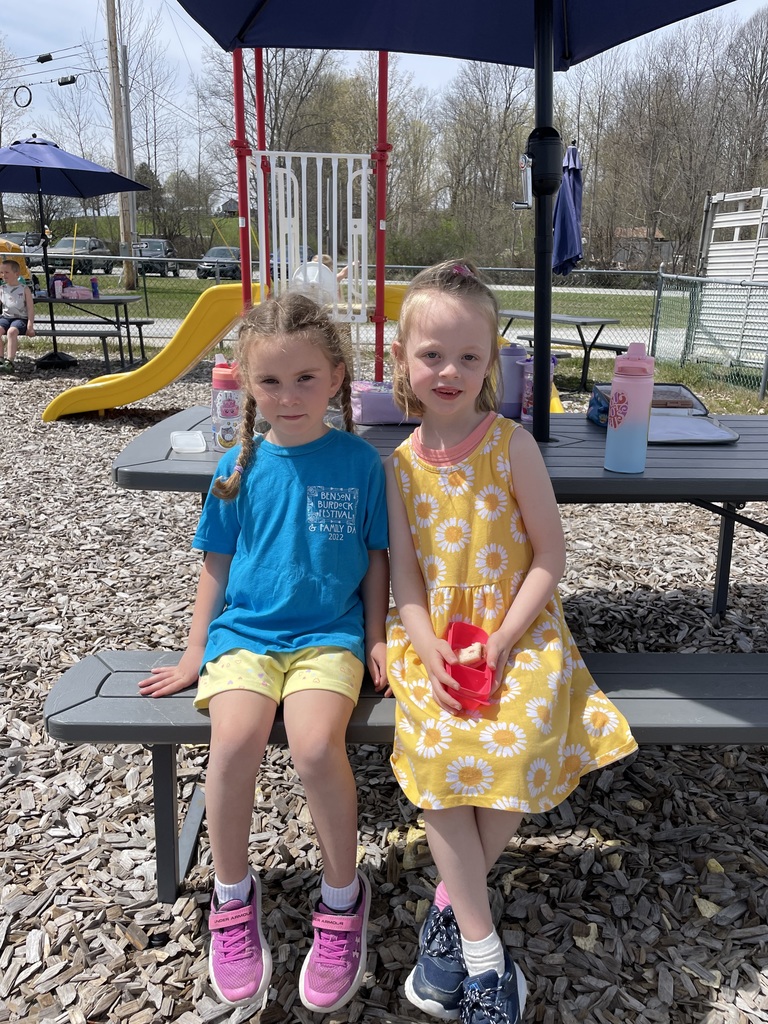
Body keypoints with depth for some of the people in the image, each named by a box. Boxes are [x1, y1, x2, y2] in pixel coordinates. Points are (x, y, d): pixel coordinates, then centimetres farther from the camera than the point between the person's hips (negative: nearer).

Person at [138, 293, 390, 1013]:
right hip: (245, 631, 2)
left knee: (316, 744, -28)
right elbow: (218, 565, 10)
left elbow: (375, 559, 7)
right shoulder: (240, 467, 3)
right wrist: (196, 652, 10)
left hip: (328, 634, -1)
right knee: (235, 739, -26)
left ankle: (342, 897, 1)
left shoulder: (359, 461, -1)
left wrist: (376, 641, 3)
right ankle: (232, 894, 3)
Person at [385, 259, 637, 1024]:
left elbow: (549, 556, -5)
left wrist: (502, 641, -15)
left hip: (517, 628, -1)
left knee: (521, 741, -24)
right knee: (440, 747, -22)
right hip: (433, 637, 2)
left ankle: (451, 904, 1)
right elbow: (403, 573, 1)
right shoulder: (400, 464, 3)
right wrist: (430, 651, -16)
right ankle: (481, 946, -5)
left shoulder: (511, 444, -5)